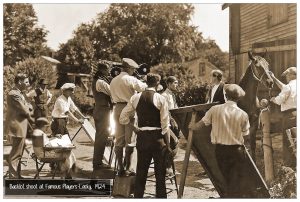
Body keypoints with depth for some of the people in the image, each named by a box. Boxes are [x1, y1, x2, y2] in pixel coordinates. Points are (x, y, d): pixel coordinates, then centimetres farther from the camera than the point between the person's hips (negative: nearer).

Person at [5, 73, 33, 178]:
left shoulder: (21, 93, 14)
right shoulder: (14, 94, -19)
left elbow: (28, 107, 13)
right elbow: (25, 111, -18)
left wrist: (28, 108, -9)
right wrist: (31, 119, 0)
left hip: (21, 127, 11)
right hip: (17, 128, -11)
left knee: (19, 153, 18)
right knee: (15, 154, -5)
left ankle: (17, 175, 28)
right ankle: (13, 177, 1)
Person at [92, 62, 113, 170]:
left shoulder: (96, 81, 15)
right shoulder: (101, 82, -17)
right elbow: (112, 92, -19)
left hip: (98, 111, 10)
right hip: (103, 111, -10)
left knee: (99, 136, 16)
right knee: (102, 137, -5)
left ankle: (97, 161, 24)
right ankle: (98, 163, -1)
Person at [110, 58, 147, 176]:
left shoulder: (113, 81, 13)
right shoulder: (130, 79, -9)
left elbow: (113, 97, 15)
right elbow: (143, 88, -10)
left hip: (117, 108, 6)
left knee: (119, 139, 9)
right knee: (129, 140, 0)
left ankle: (120, 168, 11)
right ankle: (127, 168, 1)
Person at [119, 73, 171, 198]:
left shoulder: (135, 98, 1)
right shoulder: (161, 99, -9)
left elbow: (123, 118, 4)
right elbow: (165, 125, -9)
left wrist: (134, 128, 10)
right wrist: (167, 144, -3)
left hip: (141, 136, 3)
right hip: (157, 137, -3)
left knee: (141, 170, 14)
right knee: (160, 172, 5)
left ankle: (138, 196, 20)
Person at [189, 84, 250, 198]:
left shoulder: (215, 109, -6)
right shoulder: (243, 115, -9)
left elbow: (200, 125, 0)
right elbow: (244, 134, -4)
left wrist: (191, 126, 20)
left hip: (220, 149, 2)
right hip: (236, 150, -2)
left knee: (227, 180, 19)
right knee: (235, 181, 6)